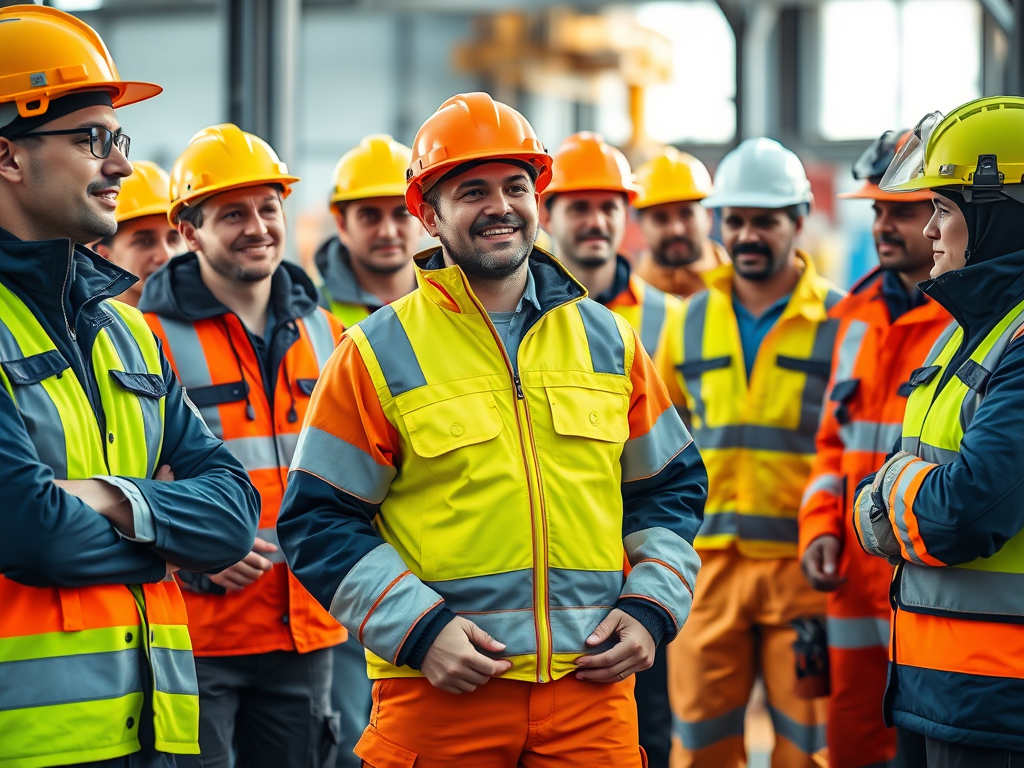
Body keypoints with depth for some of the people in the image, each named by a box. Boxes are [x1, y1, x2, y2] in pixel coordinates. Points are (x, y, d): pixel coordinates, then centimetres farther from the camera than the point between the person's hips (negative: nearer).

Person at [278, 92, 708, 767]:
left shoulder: (608, 340, 11)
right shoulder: (379, 355, 1)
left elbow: (672, 487, 18)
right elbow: (317, 521, 0)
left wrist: (652, 608, 3)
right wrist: (417, 628, -11)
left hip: (592, 685, 3)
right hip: (441, 692, -2)